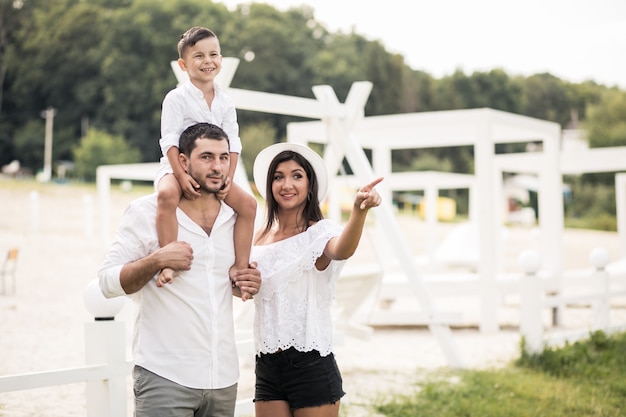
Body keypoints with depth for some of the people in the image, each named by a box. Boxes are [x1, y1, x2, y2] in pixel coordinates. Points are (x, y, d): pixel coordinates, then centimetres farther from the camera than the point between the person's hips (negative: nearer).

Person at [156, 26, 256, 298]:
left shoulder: (225, 102, 8)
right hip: (177, 167, -5)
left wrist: (228, 177, -10)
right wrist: (181, 176, -25)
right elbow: (169, 141, -13)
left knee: (248, 203, -13)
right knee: (167, 195, -38)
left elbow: (232, 144, 4)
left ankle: (240, 267, -6)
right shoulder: (177, 98, -6)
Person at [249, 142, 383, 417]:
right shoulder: (259, 238, 9)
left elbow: (342, 251, -32)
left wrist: (359, 209, -50)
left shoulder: (320, 232, -8)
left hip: (312, 366, -5)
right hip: (266, 366, 5)